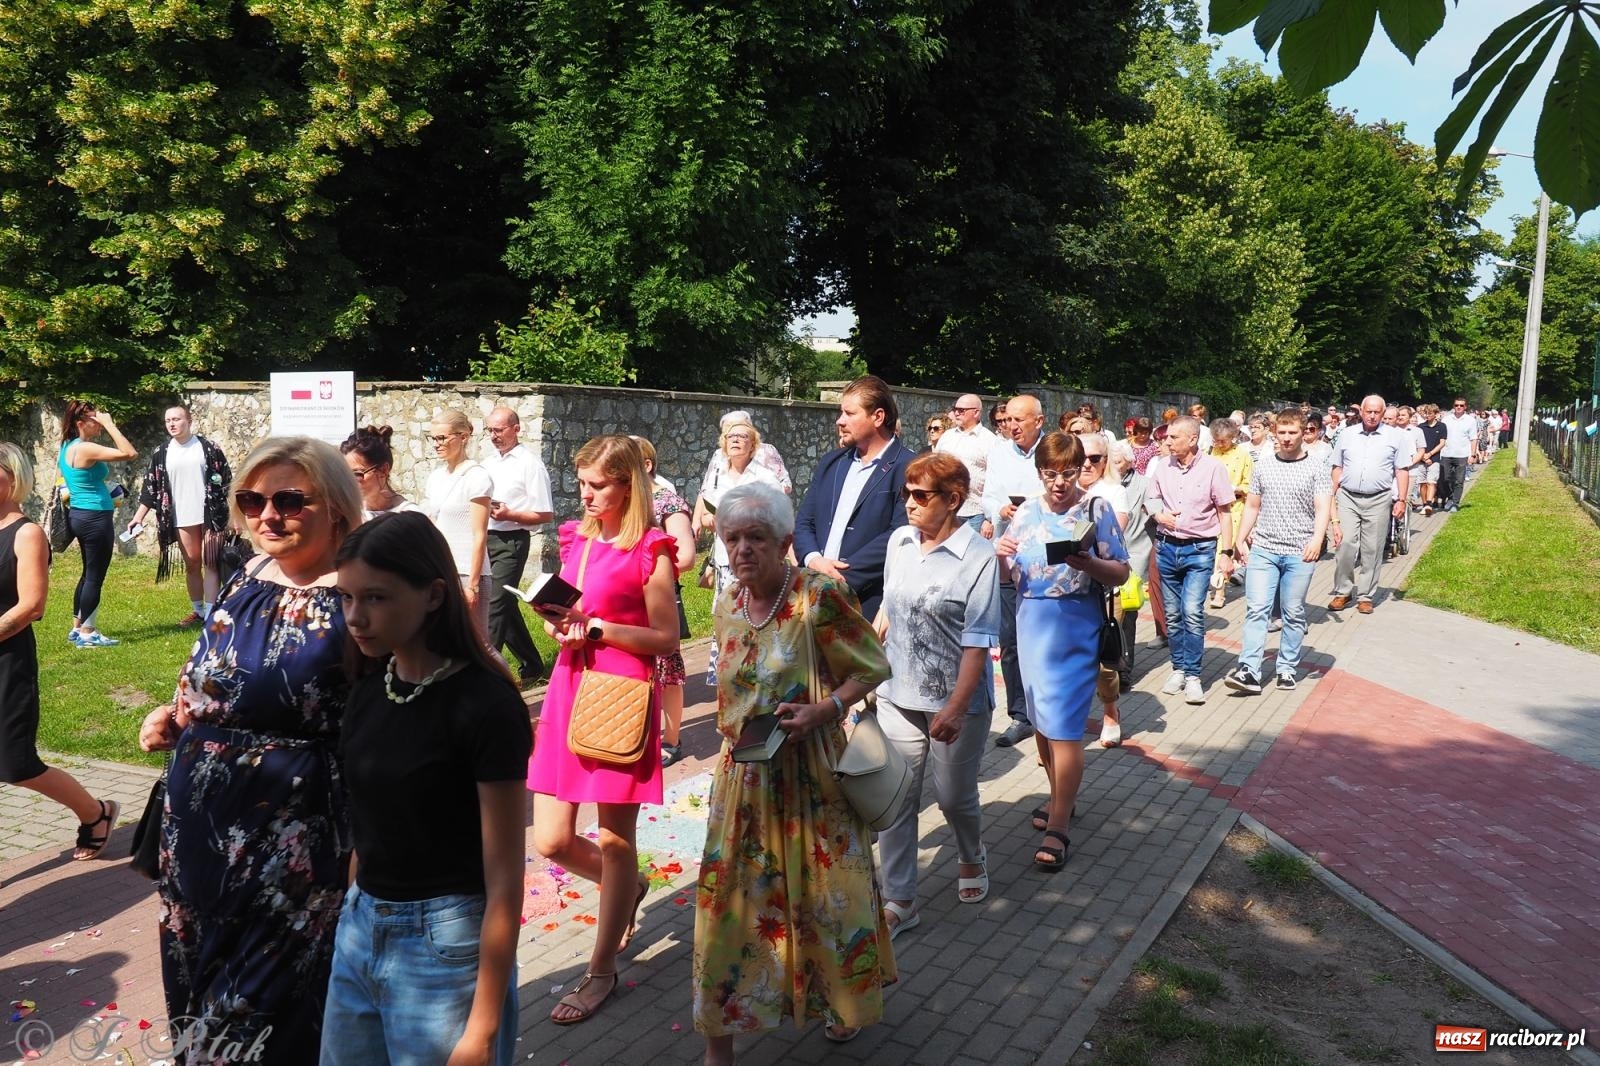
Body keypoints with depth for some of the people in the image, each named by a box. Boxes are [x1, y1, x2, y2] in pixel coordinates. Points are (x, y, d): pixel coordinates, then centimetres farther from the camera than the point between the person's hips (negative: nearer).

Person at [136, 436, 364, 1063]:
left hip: (289, 839, -7)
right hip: (200, 821, 8)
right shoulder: (246, 582, 5)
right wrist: (173, 716, 3)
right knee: (198, 983, 23)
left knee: (266, 1013, 8)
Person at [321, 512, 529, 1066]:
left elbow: (504, 879, -17)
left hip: (447, 945, -6)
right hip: (359, 928, 7)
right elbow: (368, 823, 11)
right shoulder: (370, 684, 1)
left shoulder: (486, 705, -20)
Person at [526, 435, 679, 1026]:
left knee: (616, 838, 7)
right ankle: (629, 887, 37)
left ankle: (601, 970, 23)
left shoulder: (649, 549, -9)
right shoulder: (574, 538, 10)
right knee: (552, 841, 6)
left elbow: (666, 638, -9)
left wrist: (596, 627, -17)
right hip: (567, 688, 6)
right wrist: (558, 622, -2)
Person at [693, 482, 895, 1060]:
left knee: (826, 889, 12)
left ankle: (842, 998, 41)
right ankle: (719, 1040, 19)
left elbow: (872, 667, -9)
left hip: (810, 769, -4)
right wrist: (733, 731, 10)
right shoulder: (727, 605, 2)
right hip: (746, 774, 4)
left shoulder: (820, 595, -17)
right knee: (730, 896, 5)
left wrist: (825, 709, -22)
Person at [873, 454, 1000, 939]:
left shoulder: (978, 557, -15)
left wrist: (957, 708, -22)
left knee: (955, 796, 12)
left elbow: (977, 642, -17)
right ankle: (898, 901, 16)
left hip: (955, 702, -4)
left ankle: (972, 859, 44)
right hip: (898, 696, 4)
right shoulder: (899, 541, 0)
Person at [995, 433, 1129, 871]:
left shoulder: (1097, 511, -5)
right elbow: (1009, 573, 10)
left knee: (1064, 726, -7)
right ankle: (1060, 797, 33)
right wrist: (1000, 555, -13)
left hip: (1075, 629, -5)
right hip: (1031, 626, 5)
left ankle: (1057, 829, -2)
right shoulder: (1026, 512, 6)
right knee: (1041, 719, 13)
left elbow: (1121, 573, -6)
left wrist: (1089, 563, -27)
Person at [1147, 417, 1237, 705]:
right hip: (1167, 547, 4)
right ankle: (1178, 669, 23)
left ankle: (1193, 676, -3)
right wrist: (1158, 514, -7)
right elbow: (1151, 499, 16)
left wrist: (1226, 552, -7)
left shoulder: (1213, 468, -8)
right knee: (1172, 614, 10)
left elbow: (1224, 514, -4)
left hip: (1199, 550, -4)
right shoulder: (1161, 466, 1)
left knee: (1192, 611, -12)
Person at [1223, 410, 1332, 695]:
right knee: (1256, 609, -6)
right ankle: (1249, 671, -9)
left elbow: (1323, 508, -8)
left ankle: (1288, 668, 18)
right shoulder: (1262, 466, 9)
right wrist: (1241, 539, 9)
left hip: (1299, 553, -2)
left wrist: (1317, 538, -24)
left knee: (1293, 613, 7)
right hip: (1262, 549, 2)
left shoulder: (1316, 469, 1)